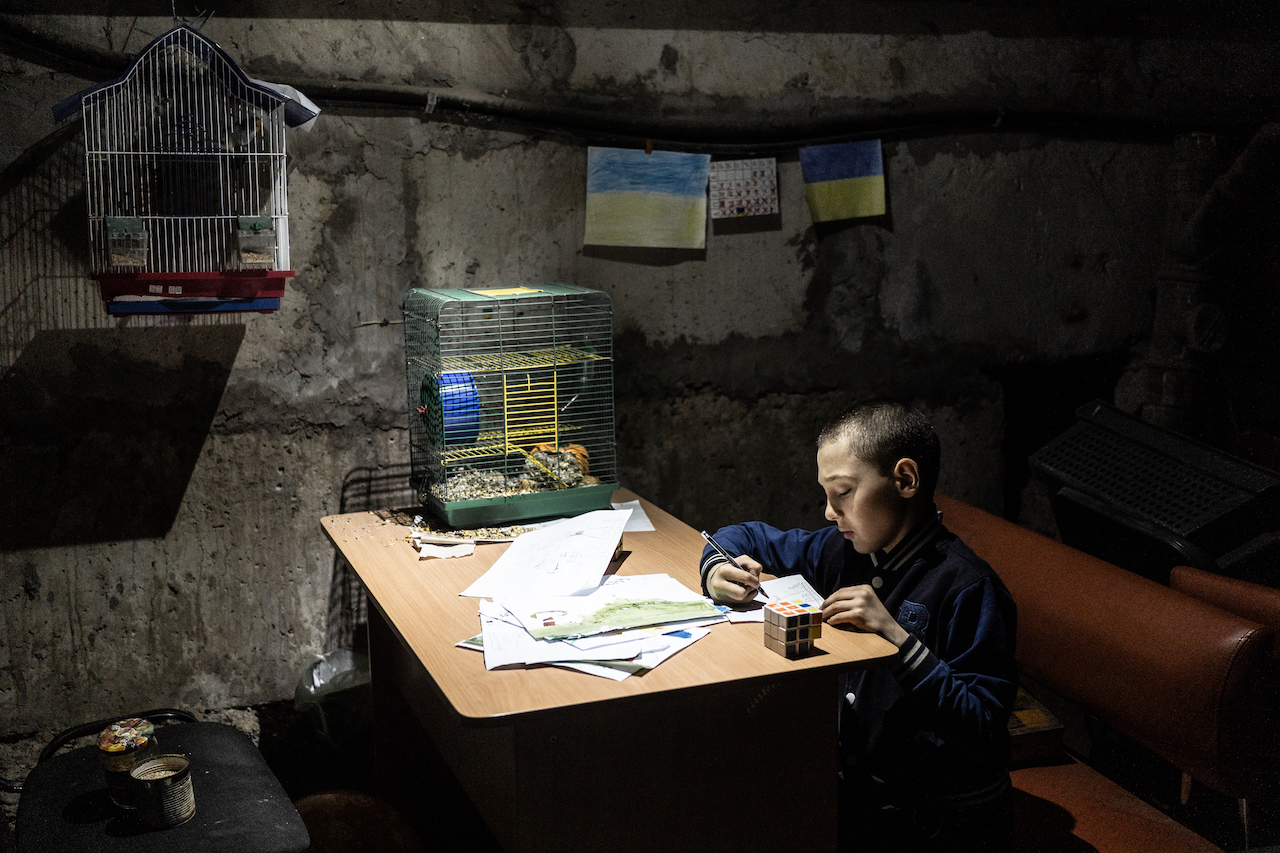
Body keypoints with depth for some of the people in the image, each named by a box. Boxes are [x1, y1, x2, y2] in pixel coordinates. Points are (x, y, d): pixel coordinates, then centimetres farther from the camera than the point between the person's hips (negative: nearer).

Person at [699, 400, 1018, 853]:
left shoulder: (968, 588, -18)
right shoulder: (846, 551, 3)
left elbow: (983, 732, -23)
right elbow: (749, 537, 17)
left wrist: (898, 639, -30)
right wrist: (719, 572, -5)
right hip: (853, 783, 6)